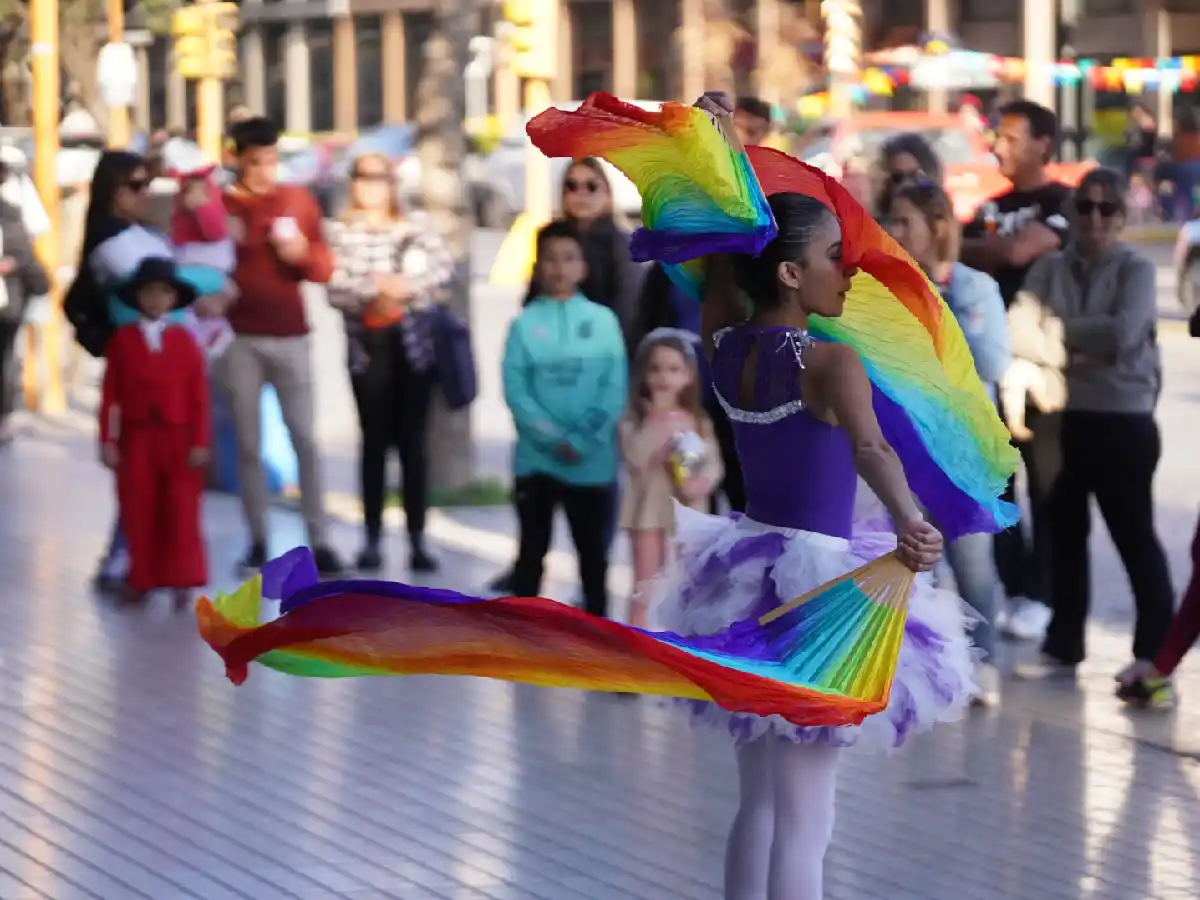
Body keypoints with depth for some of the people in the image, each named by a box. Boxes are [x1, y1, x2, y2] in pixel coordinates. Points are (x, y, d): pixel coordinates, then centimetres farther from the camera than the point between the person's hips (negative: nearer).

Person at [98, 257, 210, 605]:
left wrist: (200, 442, -6)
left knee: (180, 512, 1)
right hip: (136, 437, 0)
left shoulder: (185, 340, -1)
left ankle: (181, 579, 9)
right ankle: (141, 579, 14)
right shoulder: (123, 339, -1)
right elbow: (111, 394, -1)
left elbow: (199, 394, -1)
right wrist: (108, 440, -5)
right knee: (138, 511, 4)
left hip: (178, 439, 0)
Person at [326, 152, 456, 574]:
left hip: (413, 343, 0)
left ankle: (418, 540, 2)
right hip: (366, 346, 0)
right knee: (374, 441, 2)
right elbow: (336, 289, -5)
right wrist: (376, 290, -16)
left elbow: (445, 271, -1)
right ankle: (372, 538, 8)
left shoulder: (417, 225, 7)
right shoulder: (339, 232, 5)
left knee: (413, 442, 0)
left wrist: (405, 288, -12)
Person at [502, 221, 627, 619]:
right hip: (536, 458, 0)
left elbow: (615, 390, -5)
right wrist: (552, 438, -17)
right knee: (532, 550, 9)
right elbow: (515, 390, -7)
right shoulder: (525, 323, -2)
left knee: (593, 552, 10)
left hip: (593, 461, 0)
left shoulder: (603, 320, -1)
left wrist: (582, 440, -15)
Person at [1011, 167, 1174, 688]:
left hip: (1123, 423, -4)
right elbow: (1019, 329, -6)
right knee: (1066, 535, 12)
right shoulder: (1050, 268, 5)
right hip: (1062, 418, 4)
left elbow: (1123, 333, -19)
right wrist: (1076, 350, -19)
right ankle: (1062, 647, 22)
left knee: (1134, 536, 2)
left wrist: (1056, 329, -10)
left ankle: (1155, 650, 11)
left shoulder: (1136, 269, -4)